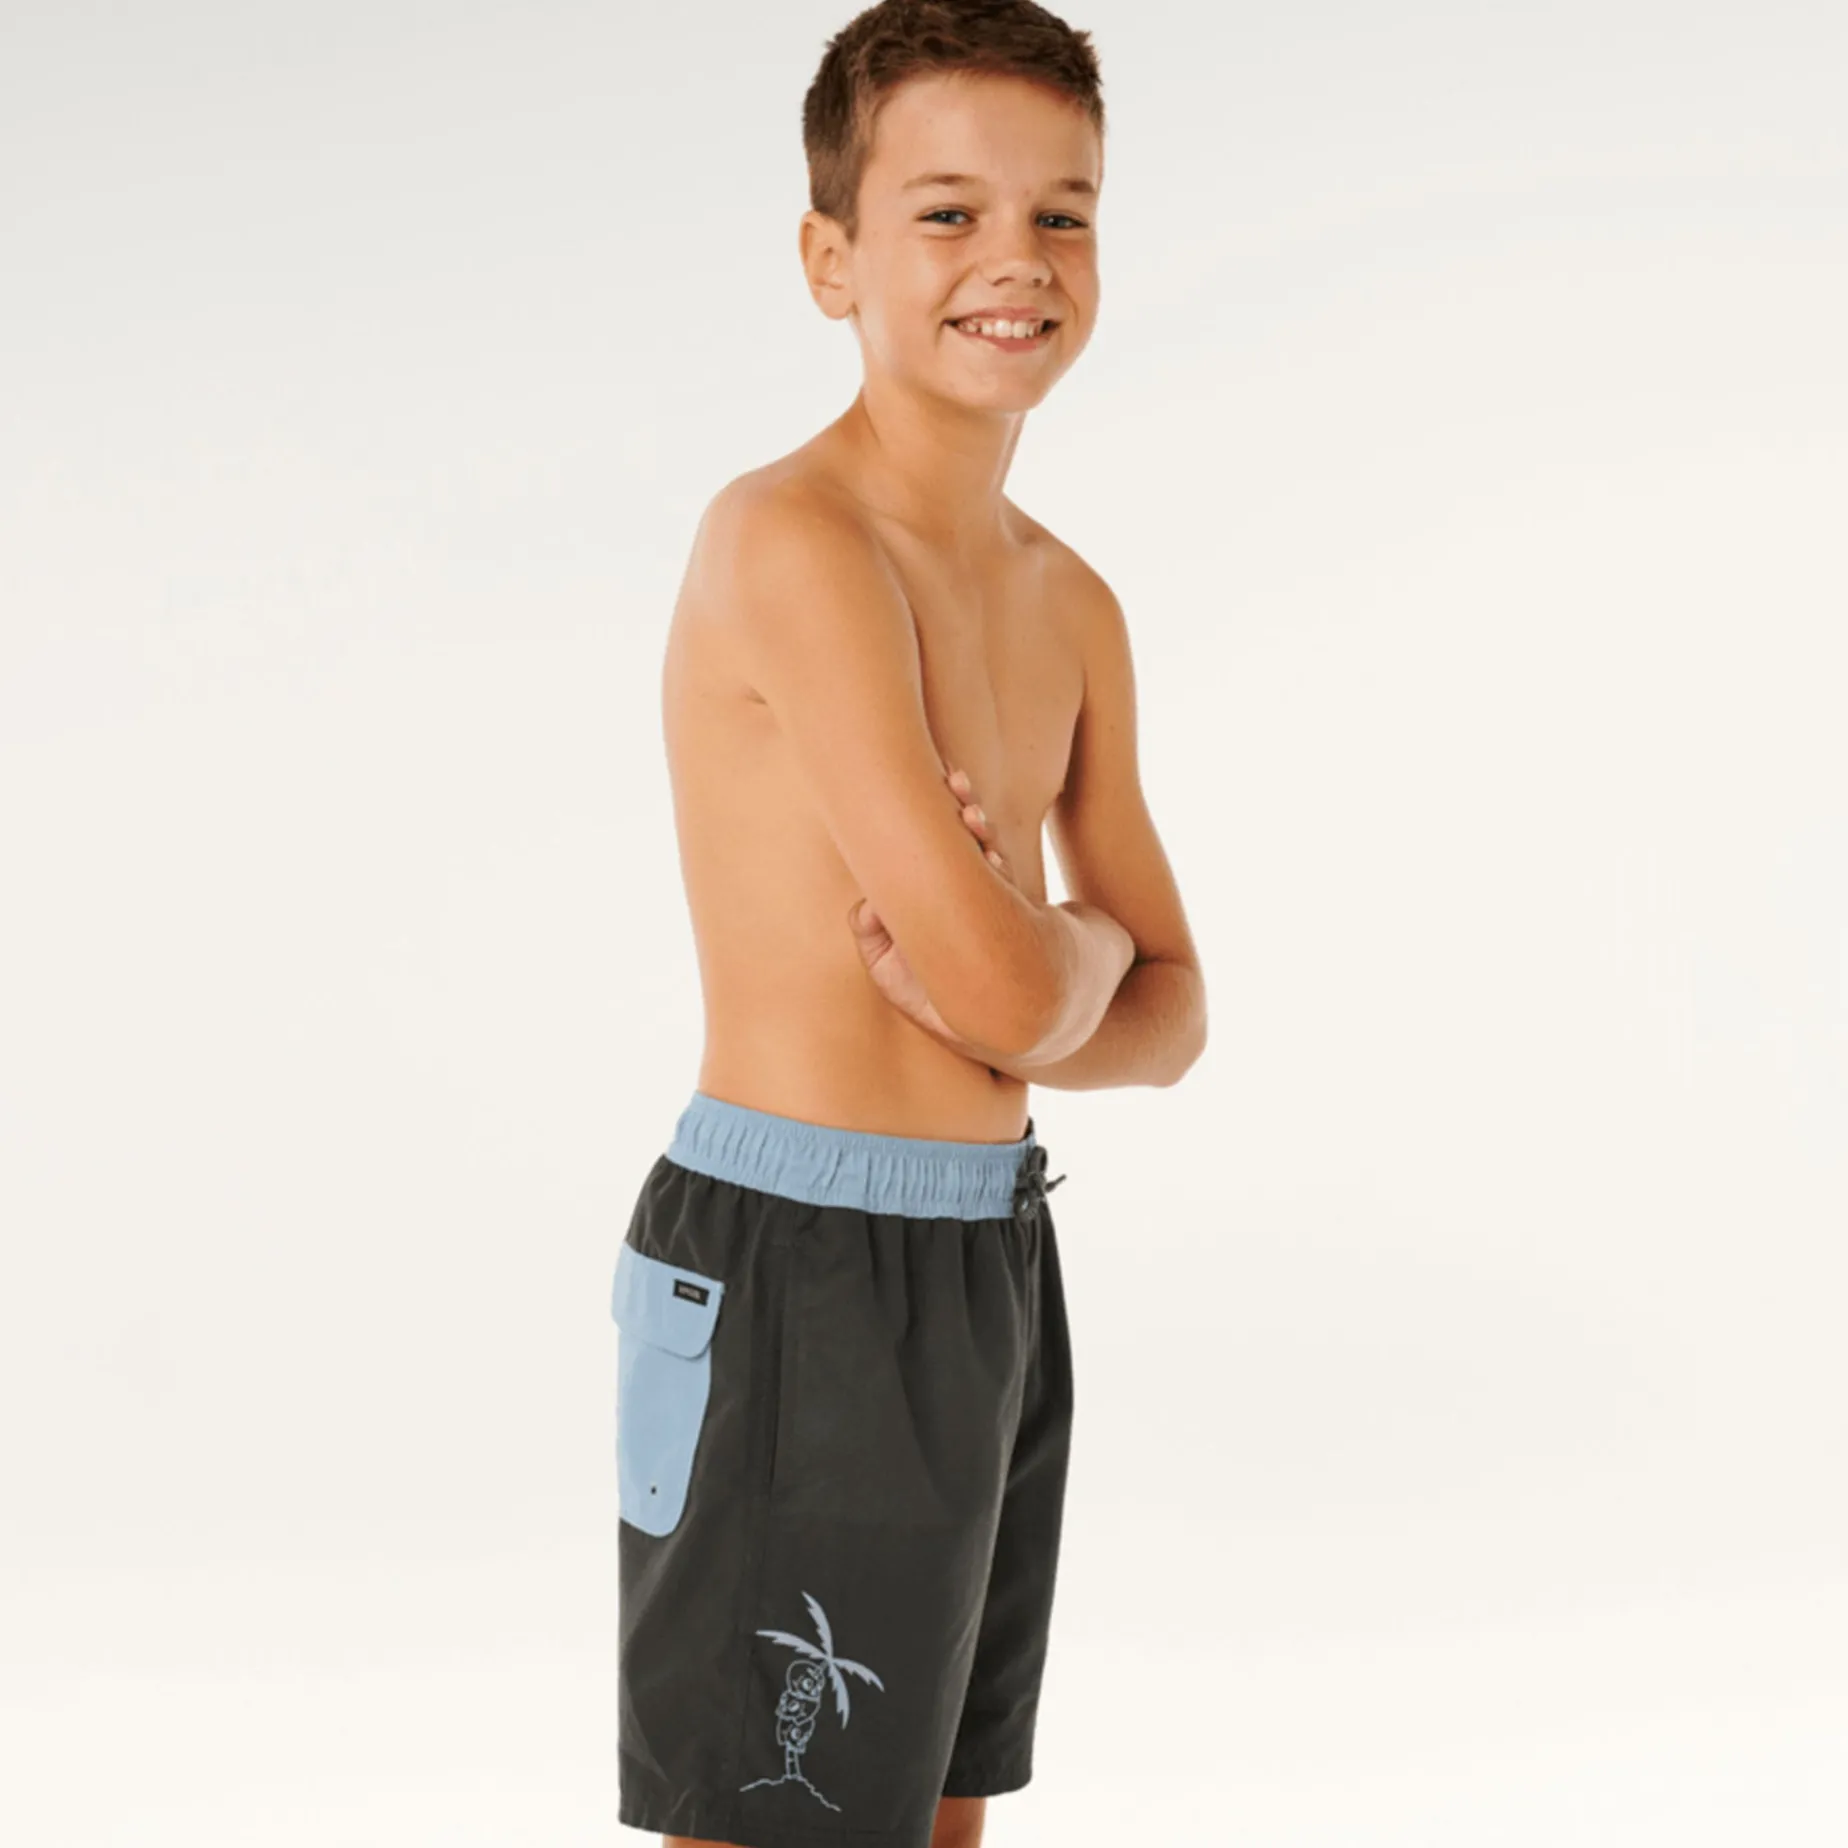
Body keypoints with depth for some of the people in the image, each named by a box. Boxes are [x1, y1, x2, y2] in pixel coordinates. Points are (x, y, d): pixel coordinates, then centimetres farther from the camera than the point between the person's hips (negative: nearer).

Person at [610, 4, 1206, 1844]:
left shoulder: (1068, 605, 10)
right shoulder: (792, 540, -17)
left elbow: (1166, 1017, 12)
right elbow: (1004, 987, -22)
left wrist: (1016, 977, -10)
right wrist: (1088, 936, 1)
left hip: (990, 1260, 9)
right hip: (795, 1275, -9)